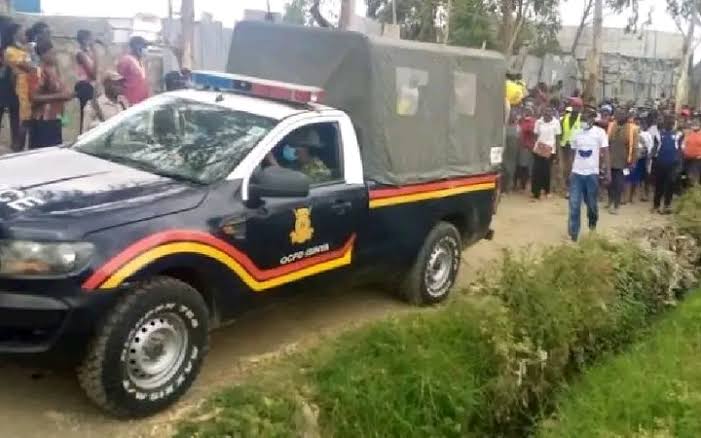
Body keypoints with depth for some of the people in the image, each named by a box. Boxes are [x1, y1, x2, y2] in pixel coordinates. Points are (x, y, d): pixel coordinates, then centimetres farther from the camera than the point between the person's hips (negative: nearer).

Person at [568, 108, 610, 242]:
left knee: (592, 203, 11)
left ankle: (593, 221, 40)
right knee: (574, 205, -4)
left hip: (592, 173, -2)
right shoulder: (577, 133, 7)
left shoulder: (600, 132, -4)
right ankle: (573, 235, 0)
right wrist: (570, 171, 13)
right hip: (576, 173, 2)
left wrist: (608, 172, -9)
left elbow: (605, 153, -4)